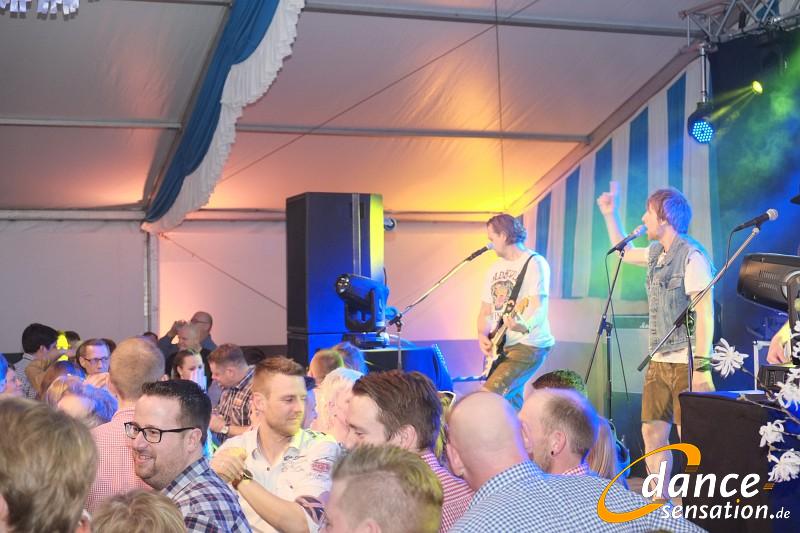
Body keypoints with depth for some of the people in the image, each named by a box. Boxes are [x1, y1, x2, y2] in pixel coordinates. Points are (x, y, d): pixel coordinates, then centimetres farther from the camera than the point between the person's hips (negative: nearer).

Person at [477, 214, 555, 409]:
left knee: (489, 397, -22)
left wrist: (523, 325, -43)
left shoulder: (534, 263, -9)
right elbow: (485, 310, 16)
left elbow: (538, 307, -21)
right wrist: (482, 336, -4)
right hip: (500, 347, 8)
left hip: (528, 345, -8)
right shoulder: (495, 268, 15)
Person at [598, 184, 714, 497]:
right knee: (652, 433, 9)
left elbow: (705, 313, -17)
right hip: (659, 362, 9)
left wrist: (702, 366, -21)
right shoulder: (657, 253, 13)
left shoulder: (692, 256, -13)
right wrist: (610, 214, 27)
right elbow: (624, 252, 35)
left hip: (686, 364, -9)